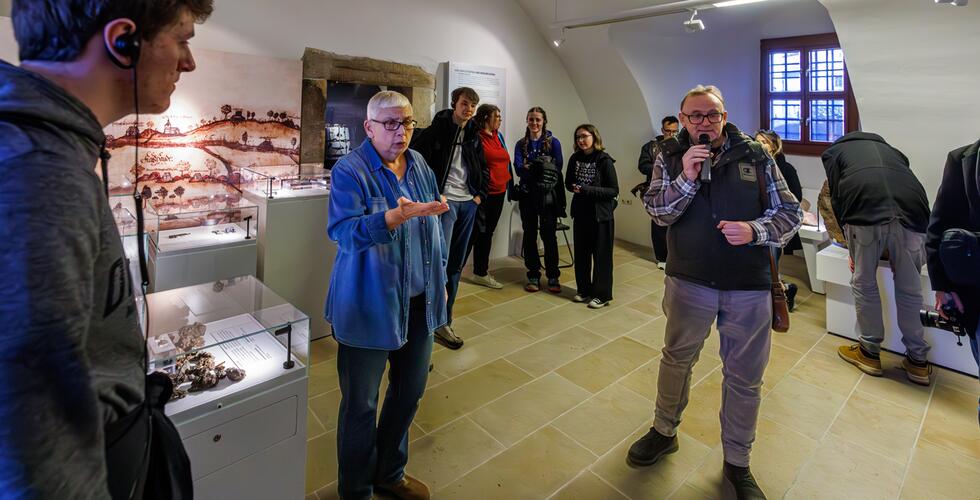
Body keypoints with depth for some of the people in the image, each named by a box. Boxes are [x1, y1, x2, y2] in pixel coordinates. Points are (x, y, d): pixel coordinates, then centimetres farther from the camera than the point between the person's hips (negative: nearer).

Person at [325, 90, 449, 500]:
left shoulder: (419, 165, 8)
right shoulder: (350, 170, -12)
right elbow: (343, 230, -25)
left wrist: (440, 276, 15)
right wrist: (398, 215, -38)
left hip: (420, 302, 7)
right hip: (369, 306, -6)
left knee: (410, 391, 19)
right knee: (360, 404, 9)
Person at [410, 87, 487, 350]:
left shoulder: (474, 136, 14)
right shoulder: (435, 131, -4)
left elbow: (483, 168, 24)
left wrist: (480, 194, 11)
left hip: (468, 203, 6)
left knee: (456, 264, 9)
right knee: (440, 260, -14)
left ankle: (443, 319, 22)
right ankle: (440, 322, -2)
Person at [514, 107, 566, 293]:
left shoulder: (553, 142, 2)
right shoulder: (521, 144, 8)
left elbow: (557, 167, -7)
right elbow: (518, 168, -5)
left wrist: (531, 168, -20)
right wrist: (529, 168, -27)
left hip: (548, 195, -2)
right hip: (527, 194, 2)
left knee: (549, 235, -3)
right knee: (530, 235, 6)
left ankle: (553, 277, 9)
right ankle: (533, 276, 16)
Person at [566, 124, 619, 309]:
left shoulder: (604, 160, -11)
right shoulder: (575, 159, 3)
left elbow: (614, 190, -12)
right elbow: (568, 183, 13)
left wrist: (588, 190, -22)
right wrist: (574, 188, -10)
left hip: (601, 215, -5)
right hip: (580, 213, 5)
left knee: (601, 256, 3)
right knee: (581, 254, 12)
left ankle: (602, 295, 15)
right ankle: (584, 290, 27)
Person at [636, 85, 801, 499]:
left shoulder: (755, 155, -1)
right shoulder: (670, 156, 0)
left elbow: (791, 212, 1)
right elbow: (658, 213, -7)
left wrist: (755, 230, -18)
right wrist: (686, 177, -22)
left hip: (749, 286, 1)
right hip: (689, 280, 0)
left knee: (745, 376, 11)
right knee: (676, 357, 16)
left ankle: (737, 462, 32)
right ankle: (664, 431, 40)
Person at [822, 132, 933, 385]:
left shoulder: (834, 151, 27)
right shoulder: (890, 150, 37)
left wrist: (851, 247, 22)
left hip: (865, 212, -3)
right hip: (911, 212, 4)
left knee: (864, 283, 14)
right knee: (909, 288, 16)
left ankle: (870, 352, 24)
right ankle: (917, 360, 26)